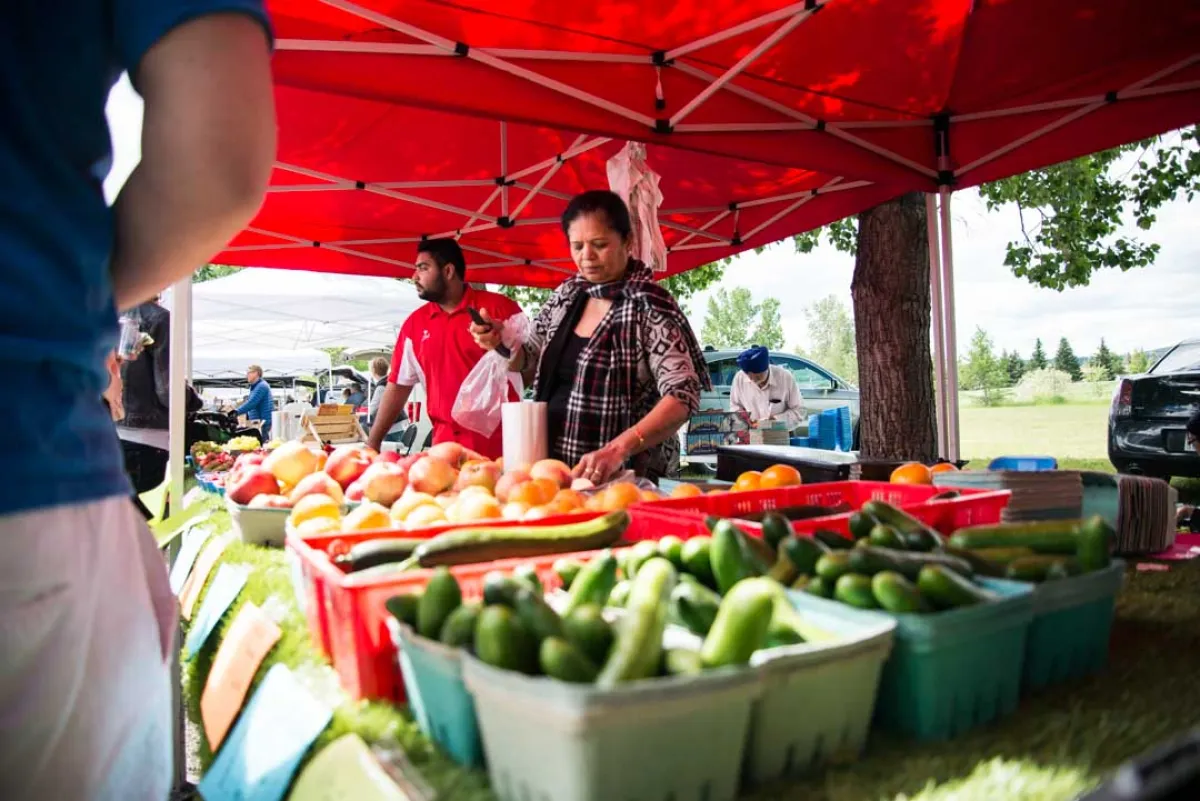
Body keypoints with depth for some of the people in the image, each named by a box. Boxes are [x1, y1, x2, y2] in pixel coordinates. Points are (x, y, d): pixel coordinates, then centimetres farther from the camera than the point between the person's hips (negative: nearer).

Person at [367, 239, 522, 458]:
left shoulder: (498, 308, -4)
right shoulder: (414, 323, 10)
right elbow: (399, 385, 14)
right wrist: (373, 443, 10)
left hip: (501, 443, -3)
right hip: (446, 445, 4)